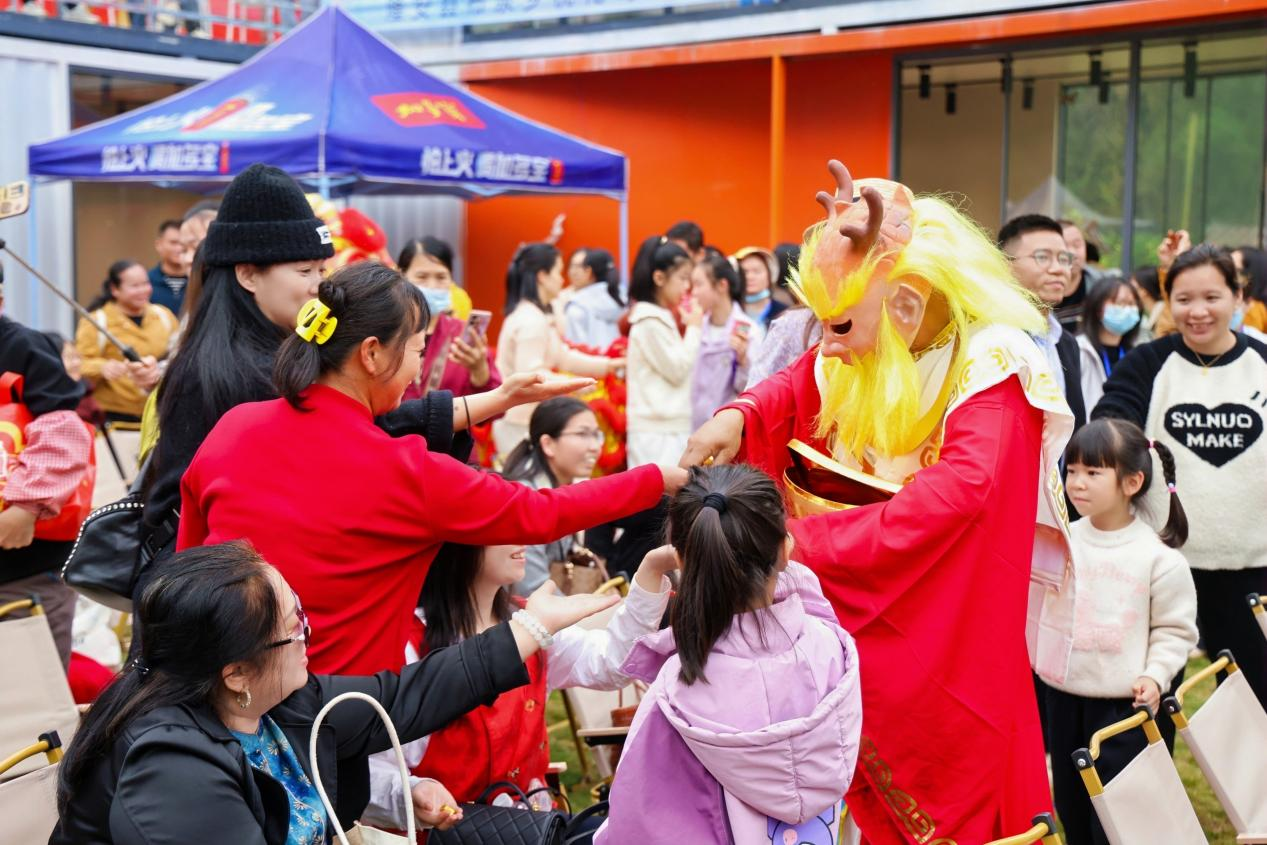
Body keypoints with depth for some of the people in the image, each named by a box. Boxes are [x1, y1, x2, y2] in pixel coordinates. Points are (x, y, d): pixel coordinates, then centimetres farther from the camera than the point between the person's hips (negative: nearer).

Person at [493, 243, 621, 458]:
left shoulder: (527, 315, 14)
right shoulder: (532, 321, -17)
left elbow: (563, 357, 19)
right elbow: (529, 376, -23)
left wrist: (609, 365, 18)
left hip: (515, 420, 10)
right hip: (523, 425, -10)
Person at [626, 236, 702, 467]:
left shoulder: (661, 318, 17)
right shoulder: (650, 321, -11)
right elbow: (678, 370, -13)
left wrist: (689, 327, 11)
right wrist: (693, 328, -4)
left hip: (669, 429, 9)